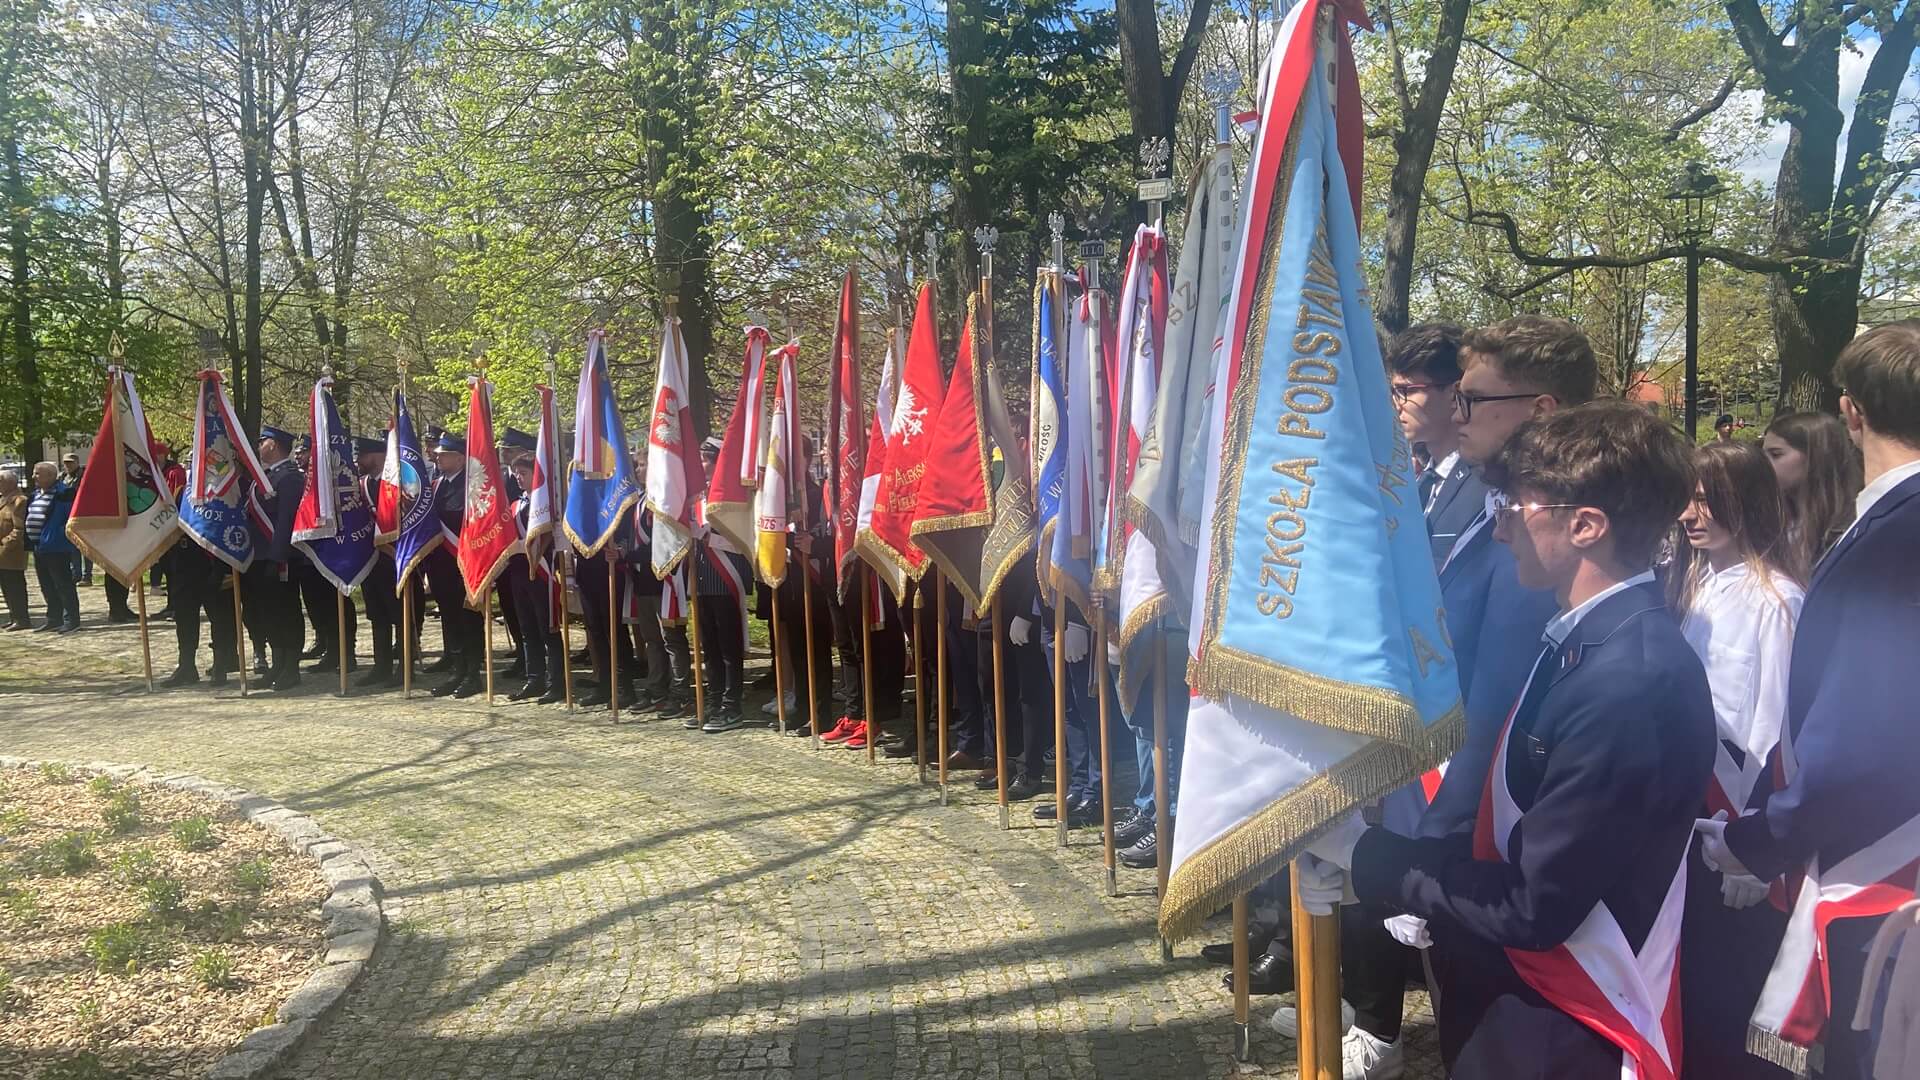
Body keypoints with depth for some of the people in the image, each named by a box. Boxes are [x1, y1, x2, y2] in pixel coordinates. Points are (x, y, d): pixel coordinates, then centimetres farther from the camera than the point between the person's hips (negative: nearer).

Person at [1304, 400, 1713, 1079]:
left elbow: (1533, 907, -24)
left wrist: (1363, 853, -14)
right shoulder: (1578, 640, 2)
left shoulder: (1635, 682, -26)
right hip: (1510, 986, 7)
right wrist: (1368, 862, -2)